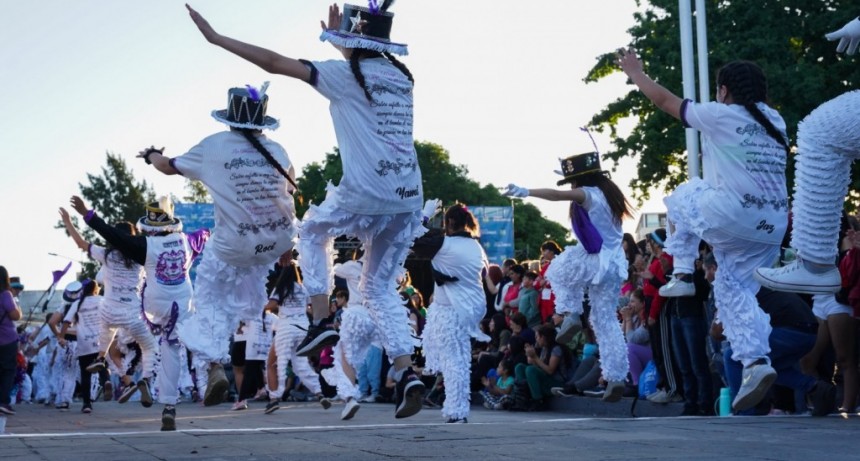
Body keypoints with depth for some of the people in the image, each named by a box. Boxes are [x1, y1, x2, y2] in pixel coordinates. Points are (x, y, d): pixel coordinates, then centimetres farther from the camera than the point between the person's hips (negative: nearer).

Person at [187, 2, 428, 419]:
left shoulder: (347, 75, -4)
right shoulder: (400, 76, 14)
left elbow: (274, 63, -4)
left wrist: (216, 37, 2)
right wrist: (339, 39, 46)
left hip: (365, 196, -6)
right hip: (408, 199, 6)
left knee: (312, 229, 25)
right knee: (379, 288, 16)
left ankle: (320, 323, 13)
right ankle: (407, 373, -1)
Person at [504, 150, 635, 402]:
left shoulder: (589, 194, -11)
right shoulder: (609, 191, 14)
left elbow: (558, 195, -28)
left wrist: (526, 191, -36)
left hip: (593, 261, -8)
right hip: (613, 265, 8)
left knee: (557, 271, 22)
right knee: (606, 320, 11)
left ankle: (570, 314, 2)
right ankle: (616, 377, 5)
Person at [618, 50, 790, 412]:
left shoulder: (720, 115, 0)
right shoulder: (775, 122, 17)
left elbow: (665, 101, 13)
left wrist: (635, 73, 26)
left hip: (731, 213, -6)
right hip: (771, 227, 6)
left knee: (684, 196, 25)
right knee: (734, 289, 15)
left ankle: (682, 275, 18)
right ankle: (757, 362, -4)